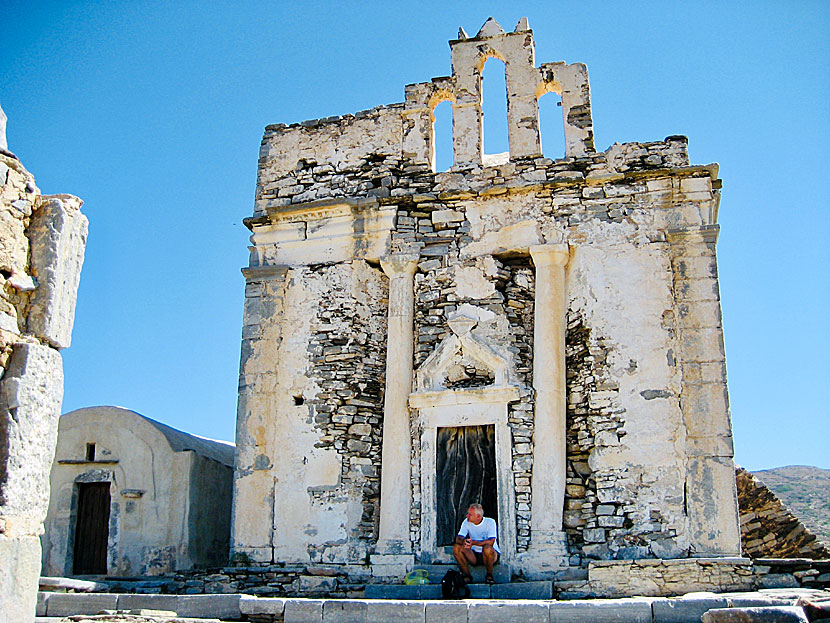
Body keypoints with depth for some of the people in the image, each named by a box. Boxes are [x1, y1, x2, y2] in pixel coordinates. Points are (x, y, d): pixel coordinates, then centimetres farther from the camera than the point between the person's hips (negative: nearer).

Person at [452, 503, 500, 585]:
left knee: (487, 548, -38)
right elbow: (458, 539, -11)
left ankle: (489, 575, -12)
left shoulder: (490, 522, -15)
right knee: (456, 547, -19)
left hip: (493, 554, -4)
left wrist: (473, 542, -37)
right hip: (474, 555, 4)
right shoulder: (466, 522, -2)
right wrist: (464, 541, -35)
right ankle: (467, 575, -7)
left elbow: (491, 542, -27)